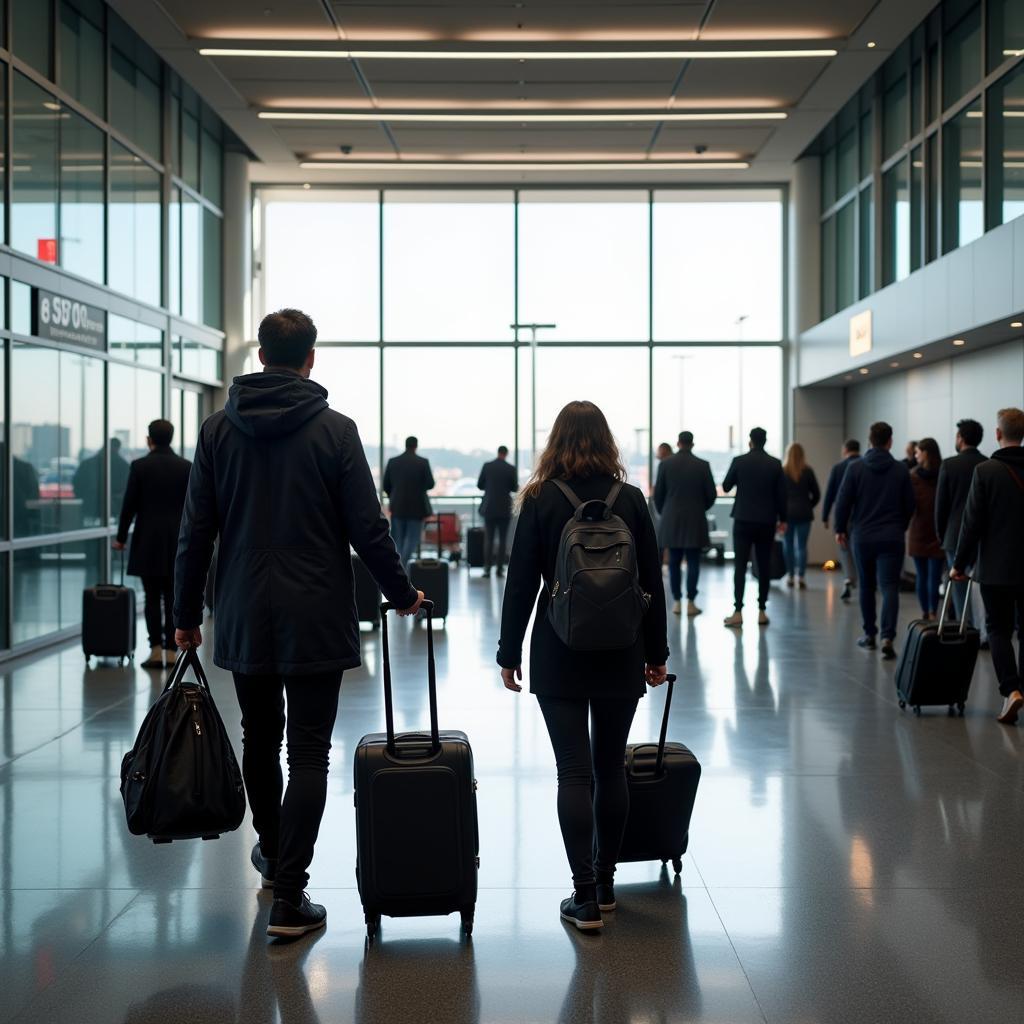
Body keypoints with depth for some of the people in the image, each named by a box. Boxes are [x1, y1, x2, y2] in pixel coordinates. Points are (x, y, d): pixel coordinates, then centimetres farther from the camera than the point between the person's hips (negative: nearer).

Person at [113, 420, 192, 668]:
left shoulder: (139, 466, -5)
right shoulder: (187, 467, 1)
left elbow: (129, 505, -3)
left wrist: (121, 537, 8)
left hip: (148, 541, -1)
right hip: (178, 541, 2)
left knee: (152, 597, 3)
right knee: (172, 597, 5)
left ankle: (156, 650, -2)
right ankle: (171, 651, 4)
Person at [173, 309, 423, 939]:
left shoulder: (219, 431, 1)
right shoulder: (335, 430, -7)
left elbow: (196, 532, 2)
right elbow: (367, 530, -8)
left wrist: (187, 615, 11)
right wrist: (403, 594, 7)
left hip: (244, 620, 3)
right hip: (316, 621, -3)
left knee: (260, 740, 19)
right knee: (309, 754, 1)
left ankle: (272, 852, 39)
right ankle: (289, 896, -3)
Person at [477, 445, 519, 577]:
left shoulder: (487, 466, -2)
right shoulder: (511, 468, -6)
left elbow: (480, 485, 3)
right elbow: (515, 488, -2)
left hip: (489, 508, 1)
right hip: (504, 509, -1)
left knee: (488, 539, 4)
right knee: (502, 539, 5)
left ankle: (487, 568, -4)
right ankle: (500, 569, 2)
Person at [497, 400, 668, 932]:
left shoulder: (541, 500, -5)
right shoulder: (631, 500, 1)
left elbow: (521, 583, -5)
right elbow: (652, 583, 3)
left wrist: (509, 653, 3)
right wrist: (656, 653, 11)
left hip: (559, 654, -2)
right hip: (621, 654, 2)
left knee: (574, 772, 0)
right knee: (610, 768, 12)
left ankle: (585, 896, 0)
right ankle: (604, 883, 23)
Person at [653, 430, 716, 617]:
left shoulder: (665, 464, -3)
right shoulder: (703, 465, -4)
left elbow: (658, 494, 1)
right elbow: (711, 494, -1)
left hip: (671, 521, 1)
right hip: (695, 520, -1)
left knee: (674, 562, 8)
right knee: (693, 562, 2)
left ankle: (677, 602, 9)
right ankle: (690, 602, -1)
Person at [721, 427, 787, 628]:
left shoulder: (739, 461, -5)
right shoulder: (775, 464, -1)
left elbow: (726, 487, 5)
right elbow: (781, 493, 1)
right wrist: (782, 519, 10)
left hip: (743, 520, -1)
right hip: (766, 522, 1)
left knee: (740, 566, -2)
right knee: (764, 566, 7)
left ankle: (738, 612, -7)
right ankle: (762, 611, 8)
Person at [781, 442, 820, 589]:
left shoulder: (782, 472, -4)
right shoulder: (808, 472, -1)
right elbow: (816, 494, 1)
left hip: (786, 512, 0)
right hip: (804, 513, 1)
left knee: (788, 544, 10)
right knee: (802, 545, 2)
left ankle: (790, 576, 9)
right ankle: (801, 577, -6)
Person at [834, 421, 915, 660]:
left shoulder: (855, 467, -4)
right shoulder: (900, 469, -1)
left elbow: (843, 501, -4)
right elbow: (909, 505, 6)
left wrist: (840, 529, 8)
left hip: (863, 537, 1)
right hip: (892, 538, 0)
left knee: (866, 586, 15)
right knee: (889, 587, -5)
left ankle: (870, 635, 24)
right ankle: (888, 637, -20)